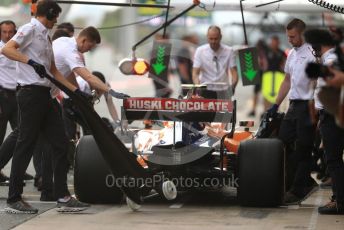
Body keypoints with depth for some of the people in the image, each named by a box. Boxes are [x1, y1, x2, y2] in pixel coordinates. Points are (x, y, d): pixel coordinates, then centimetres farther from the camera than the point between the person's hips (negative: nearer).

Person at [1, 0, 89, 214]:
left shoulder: (46, 36, 21)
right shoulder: (30, 29, -5)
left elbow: (53, 70, 24)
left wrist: (75, 90, 19)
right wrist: (31, 62, -28)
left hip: (45, 95, 9)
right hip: (31, 92, -9)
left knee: (60, 143, 6)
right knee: (26, 145, -6)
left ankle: (63, 197, 8)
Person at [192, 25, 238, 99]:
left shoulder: (229, 51, 1)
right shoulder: (200, 51, -1)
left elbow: (234, 72, -1)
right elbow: (195, 73, -4)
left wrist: (232, 87, -22)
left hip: (223, 91, 1)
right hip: (206, 90, -1)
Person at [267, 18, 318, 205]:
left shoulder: (312, 53, -12)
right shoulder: (292, 54, 15)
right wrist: (276, 105, 20)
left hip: (307, 106, -9)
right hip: (293, 105, 9)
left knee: (302, 150, -2)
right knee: (283, 144, 9)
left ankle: (298, 190, 7)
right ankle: (305, 182, 18)